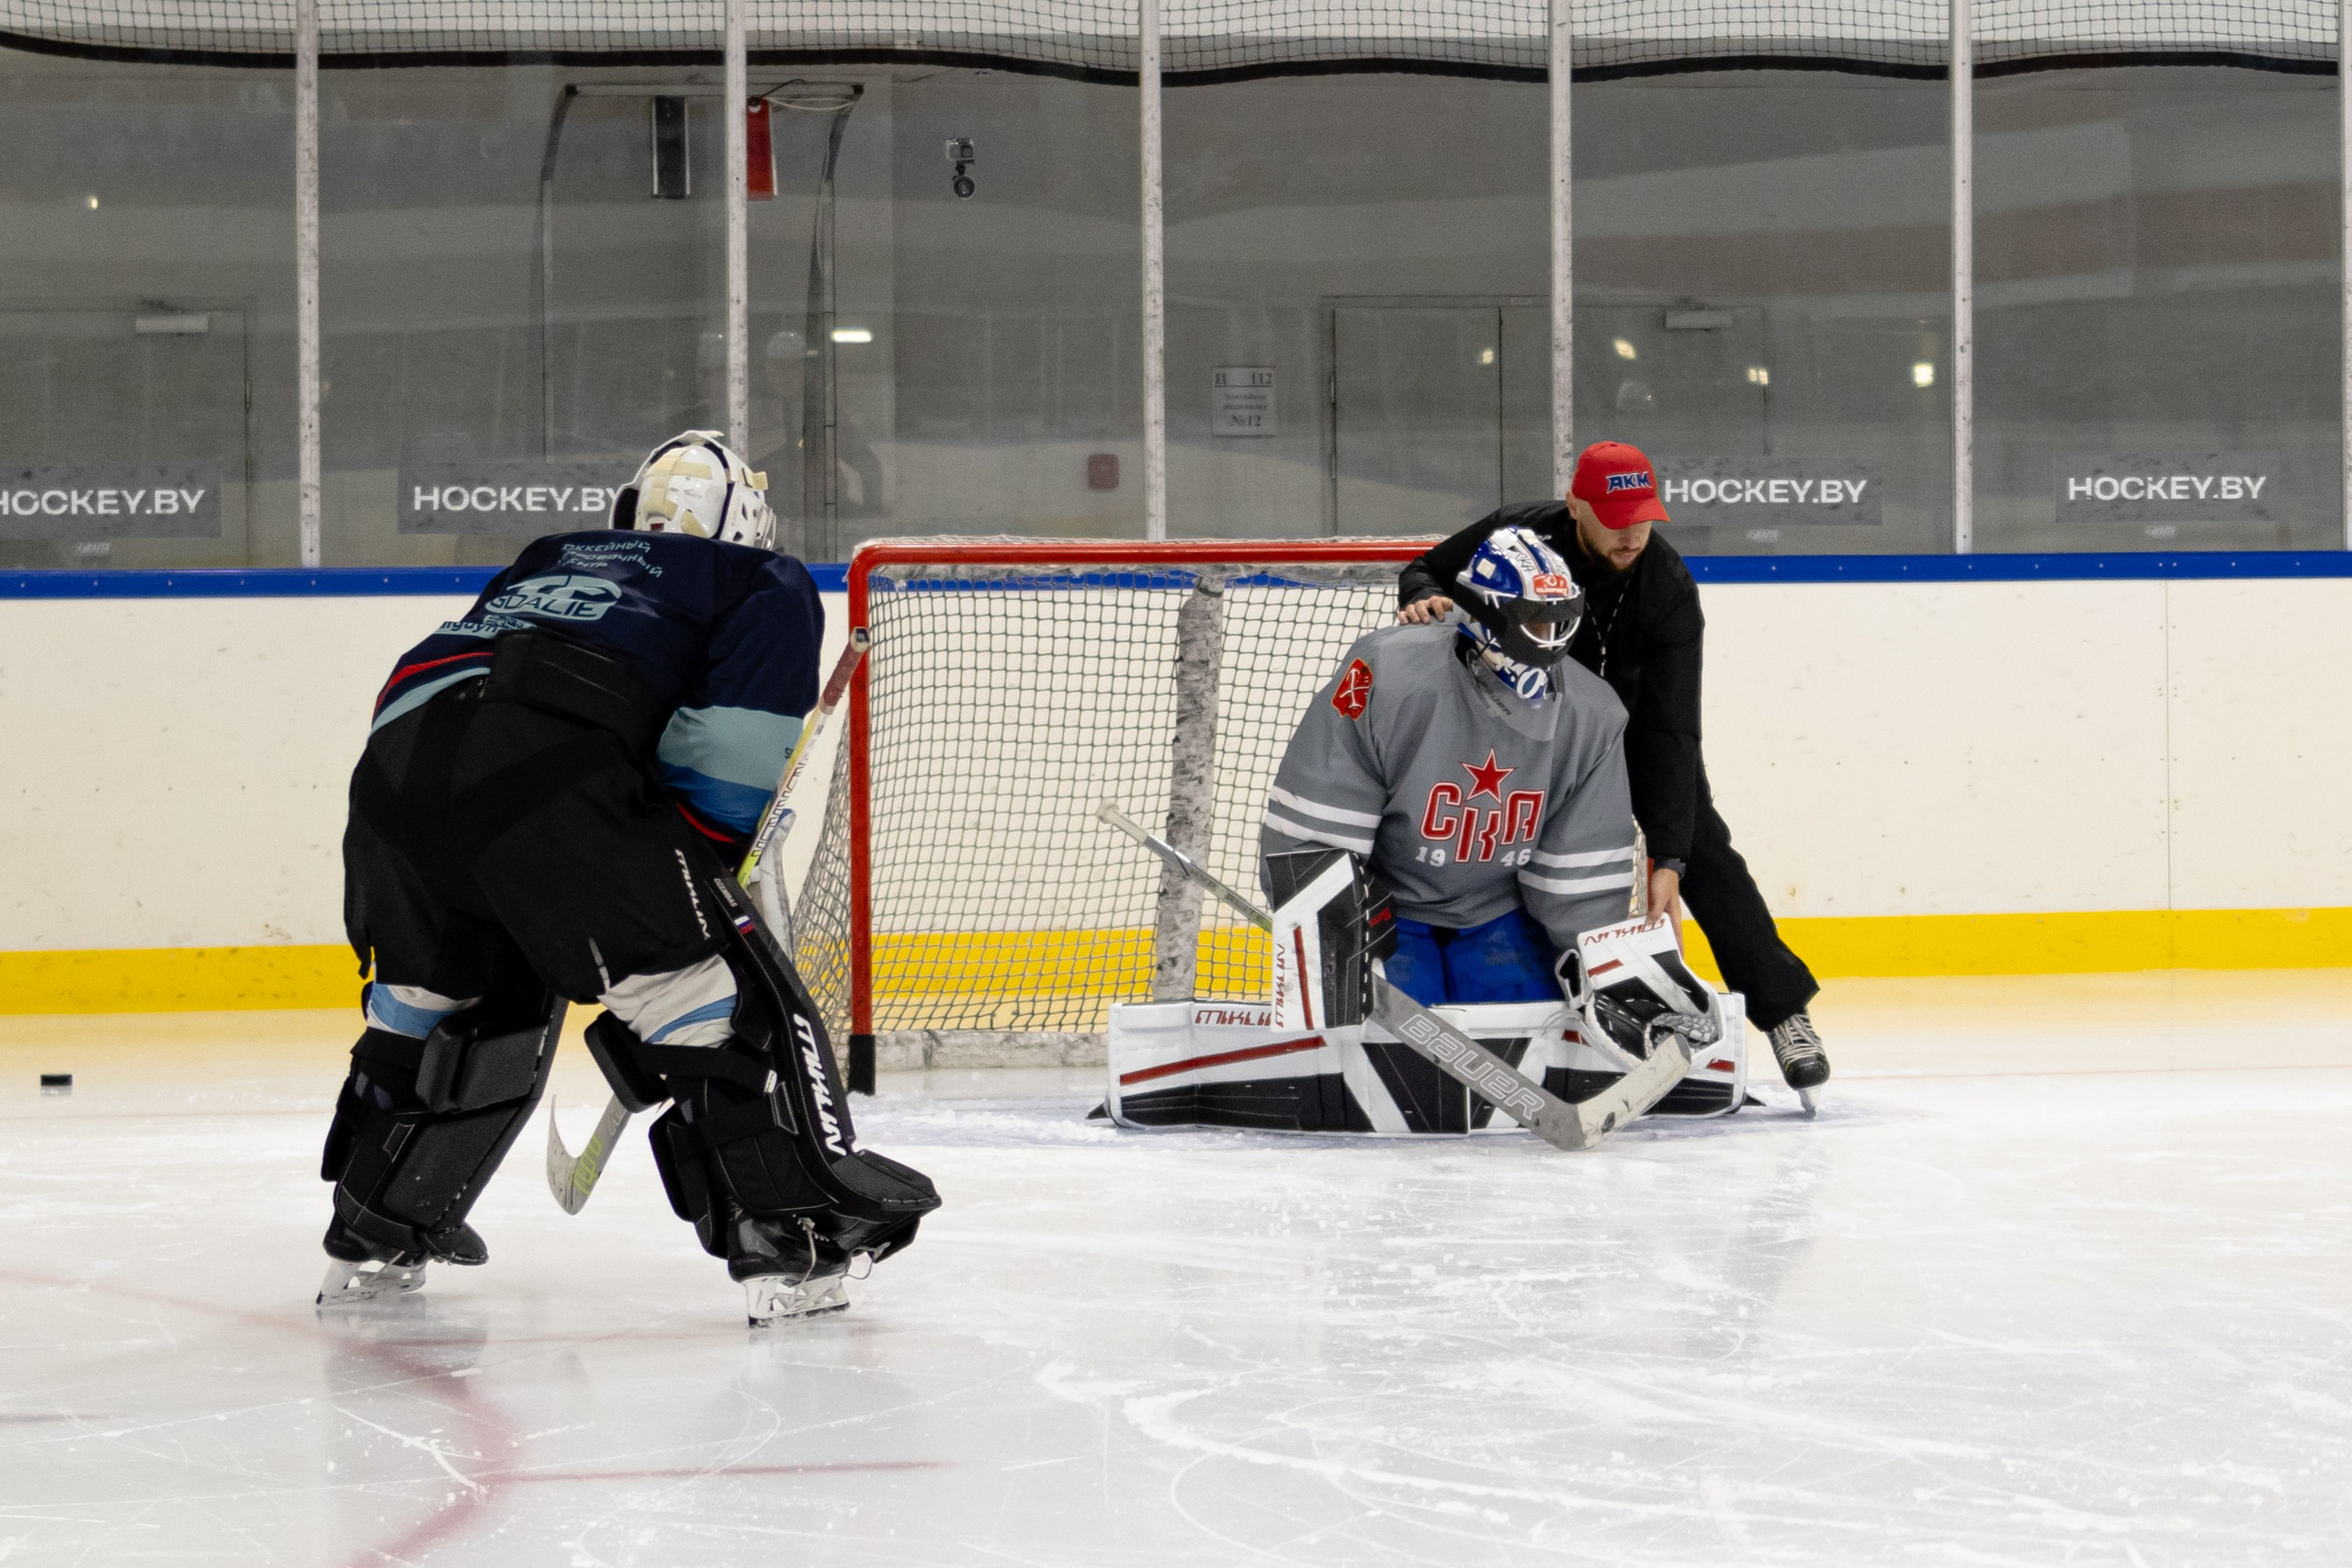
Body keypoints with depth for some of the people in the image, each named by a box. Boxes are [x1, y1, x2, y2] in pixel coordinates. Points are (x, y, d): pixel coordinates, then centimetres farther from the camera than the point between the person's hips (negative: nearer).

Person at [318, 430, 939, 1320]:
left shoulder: (551, 561, 40)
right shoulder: (769, 587, 23)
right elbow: (727, 761, 5)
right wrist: (689, 888, 15)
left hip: (397, 750, 7)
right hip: (542, 771, -6)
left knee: (440, 991, 30)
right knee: (720, 981, -1)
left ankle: (371, 1243, 37)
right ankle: (792, 1240, -11)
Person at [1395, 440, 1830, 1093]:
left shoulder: (1668, 589, -31)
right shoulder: (1518, 535, -28)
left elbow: (1671, 730, -34)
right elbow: (1427, 570, -7)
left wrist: (1668, 858, -39)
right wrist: (1424, 596, -34)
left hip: (1636, 720, -1)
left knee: (1703, 853, -12)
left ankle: (1784, 1011, -5)